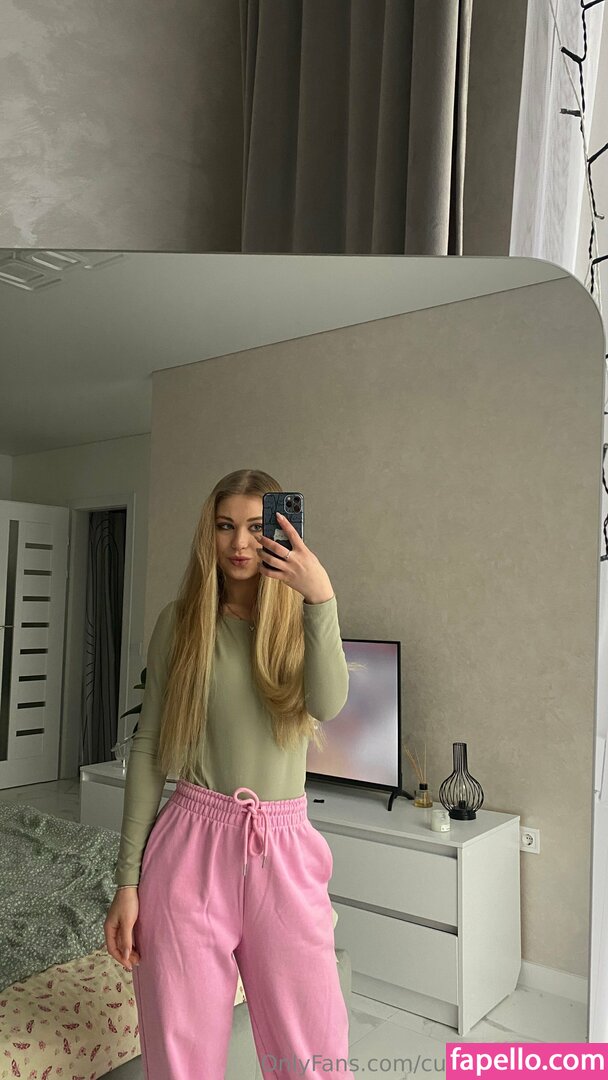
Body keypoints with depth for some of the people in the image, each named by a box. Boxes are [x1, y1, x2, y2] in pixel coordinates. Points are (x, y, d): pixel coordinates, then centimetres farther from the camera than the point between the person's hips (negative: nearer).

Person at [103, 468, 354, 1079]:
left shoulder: (302, 619, 5)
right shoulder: (180, 620, 2)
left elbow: (327, 704, -14)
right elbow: (148, 747, 1)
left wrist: (320, 597, -25)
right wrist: (127, 879, -1)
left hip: (283, 850, 1)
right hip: (191, 844, 0)